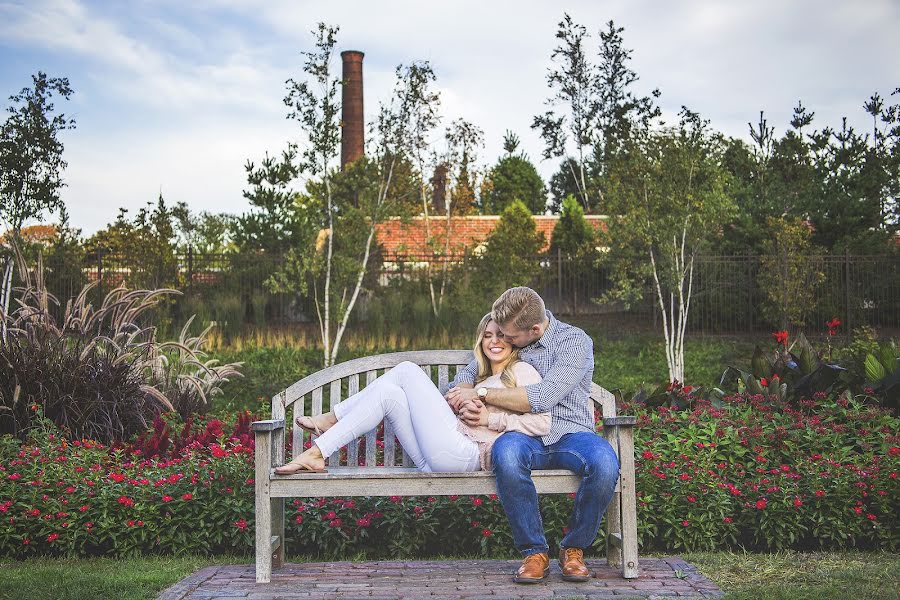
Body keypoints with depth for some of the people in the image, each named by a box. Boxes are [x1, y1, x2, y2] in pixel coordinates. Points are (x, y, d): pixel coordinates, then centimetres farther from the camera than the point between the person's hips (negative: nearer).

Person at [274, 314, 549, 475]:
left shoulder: (521, 370, 6)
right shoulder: (483, 379, 32)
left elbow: (543, 423, -8)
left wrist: (491, 419, -9)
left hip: (463, 453, -8)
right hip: (440, 460, 8)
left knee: (407, 370, -9)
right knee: (390, 393, -7)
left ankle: (331, 420, -5)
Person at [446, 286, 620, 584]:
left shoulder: (575, 341, -4)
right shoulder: (507, 343, 13)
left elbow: (543, 396, -17)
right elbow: (467, 374, 19)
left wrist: (482, 394, -14)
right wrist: (465, 397, -7)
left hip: (570, 435, -2)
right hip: (527, 436, 2)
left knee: (604, 462, -36)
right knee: (506, 451, -36)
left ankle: (573, 548, -10)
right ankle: (535, 551, -19)